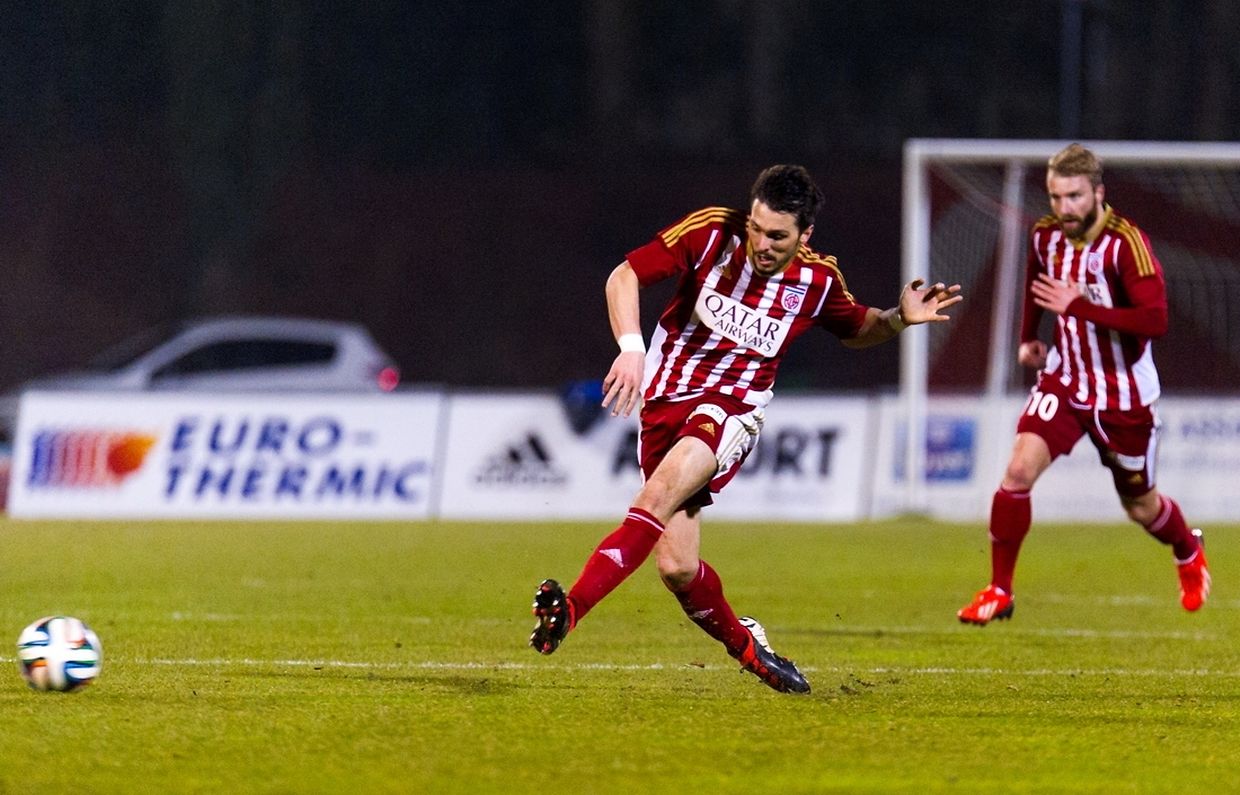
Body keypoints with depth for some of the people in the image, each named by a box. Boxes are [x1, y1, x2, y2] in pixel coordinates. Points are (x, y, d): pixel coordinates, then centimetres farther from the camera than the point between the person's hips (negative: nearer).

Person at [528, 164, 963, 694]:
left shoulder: (818, 279, -1)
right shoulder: (711, 232, -9)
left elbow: (856, 330, 20)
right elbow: (624, 276, -6)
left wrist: (900, 319, -1)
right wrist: (631, 347, -22)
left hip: (733, 407, -1)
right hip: (665, 398, 1)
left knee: (665, 486, -34)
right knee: (676, 567, -6)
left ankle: (570, 608, -44)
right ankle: (743, 644, 25)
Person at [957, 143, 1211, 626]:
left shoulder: (1126, 243, -24)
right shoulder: (1046, 236, -5)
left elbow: (1155, 320, -34)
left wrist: (1078, 306, -35)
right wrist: (1028, 337, 16)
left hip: (1124, 395, -4)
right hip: (1065, 381, 4)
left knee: (1140, 506, 13)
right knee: (1019, 470, -17)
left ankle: (1189, 556, 47)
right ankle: (998, 591, -6)